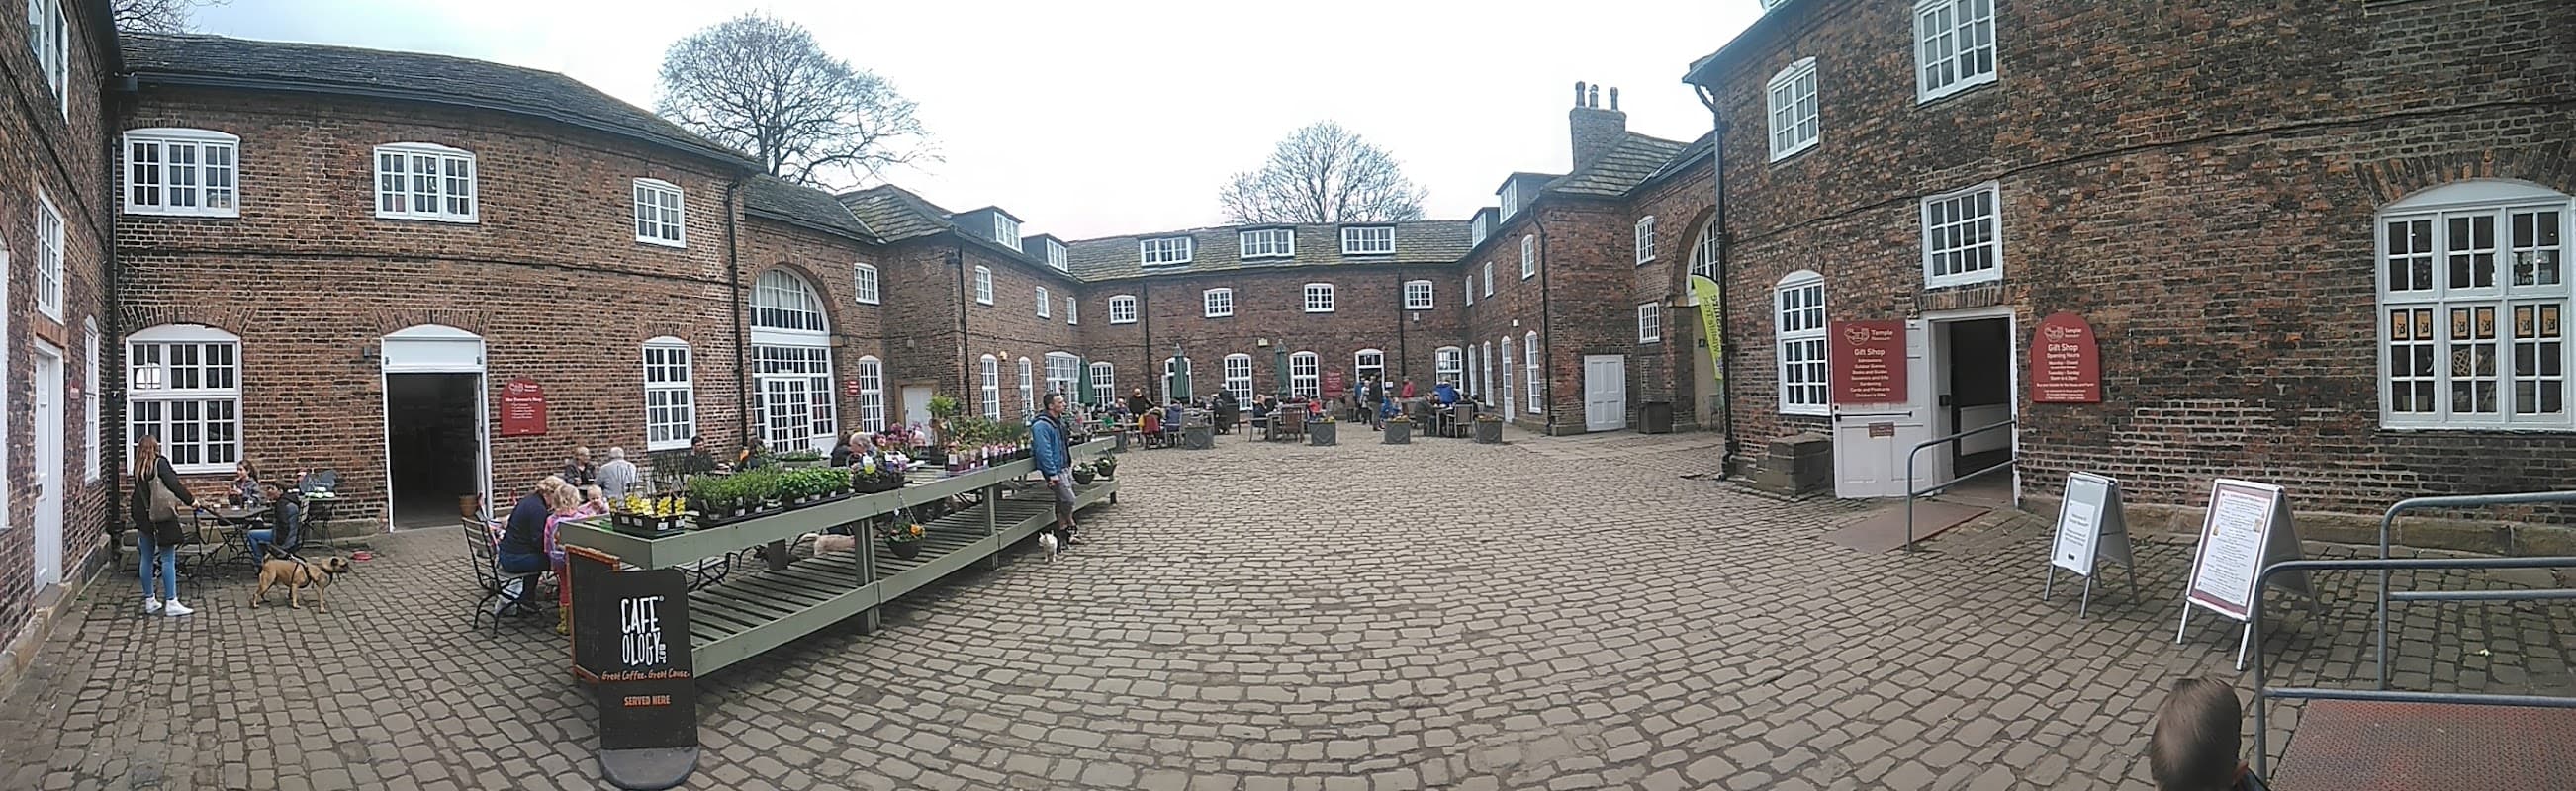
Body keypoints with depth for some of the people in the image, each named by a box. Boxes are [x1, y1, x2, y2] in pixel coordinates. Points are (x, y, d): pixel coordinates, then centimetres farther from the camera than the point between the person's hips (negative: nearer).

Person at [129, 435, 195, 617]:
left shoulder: (138, 468, 9)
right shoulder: (160, 462, -8)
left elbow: (141, 492, 19)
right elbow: (173, 484, -17)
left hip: (143, 517, 7)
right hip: (162, 515, -7)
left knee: (147, 559, 12)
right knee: (168, 559, -6)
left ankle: (150, 601, 19)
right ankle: (171, 602, -8)